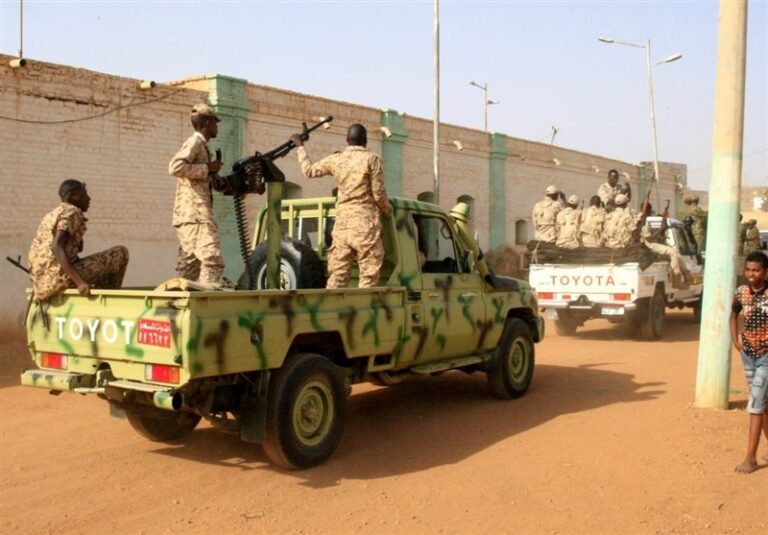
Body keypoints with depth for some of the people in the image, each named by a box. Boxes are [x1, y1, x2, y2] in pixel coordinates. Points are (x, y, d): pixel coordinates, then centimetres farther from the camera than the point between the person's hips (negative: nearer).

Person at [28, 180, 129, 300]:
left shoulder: (52, 214, 21)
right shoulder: (71, 212, -8)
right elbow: (56, 247, -23)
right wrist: (79, 282, -29)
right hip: (60, 277, -10)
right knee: (121, 253, -6)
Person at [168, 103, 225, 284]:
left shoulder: (201, 145, 23)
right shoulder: (195, 142, -5)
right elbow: (175, 167, -21)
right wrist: (207, 169, -13)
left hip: (190, 216, 10)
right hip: (194, 215, -10)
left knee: (189, 266, 6)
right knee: (212, 261, -17)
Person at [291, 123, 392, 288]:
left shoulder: (335, 159, 7)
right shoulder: (371, 159, -4)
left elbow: (309, 170, 20)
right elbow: (379, 194, -4)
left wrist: (300, 147, 33)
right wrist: (389, 210, 15)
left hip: (342, 224, 4)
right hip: (366, 224, -4)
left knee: (337, 275, 8)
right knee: (368, 275, -1)